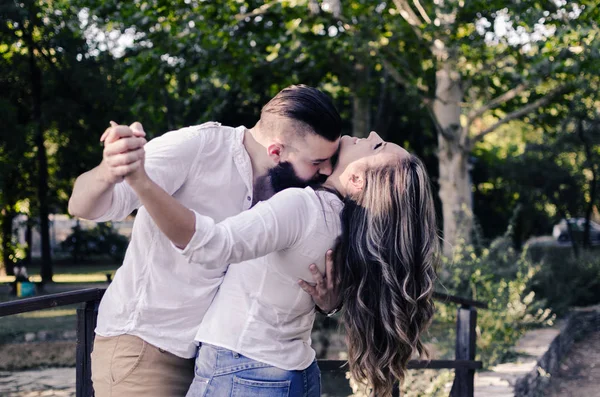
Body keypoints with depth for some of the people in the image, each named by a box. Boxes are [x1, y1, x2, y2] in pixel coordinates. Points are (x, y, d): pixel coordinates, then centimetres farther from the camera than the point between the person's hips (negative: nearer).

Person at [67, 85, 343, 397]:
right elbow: (82, 207, -27)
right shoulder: (194, 148, -20)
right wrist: (108, 173, -51)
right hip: (143, 344, -6)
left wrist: (325, 296, -19)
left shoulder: (285, 188, 0)